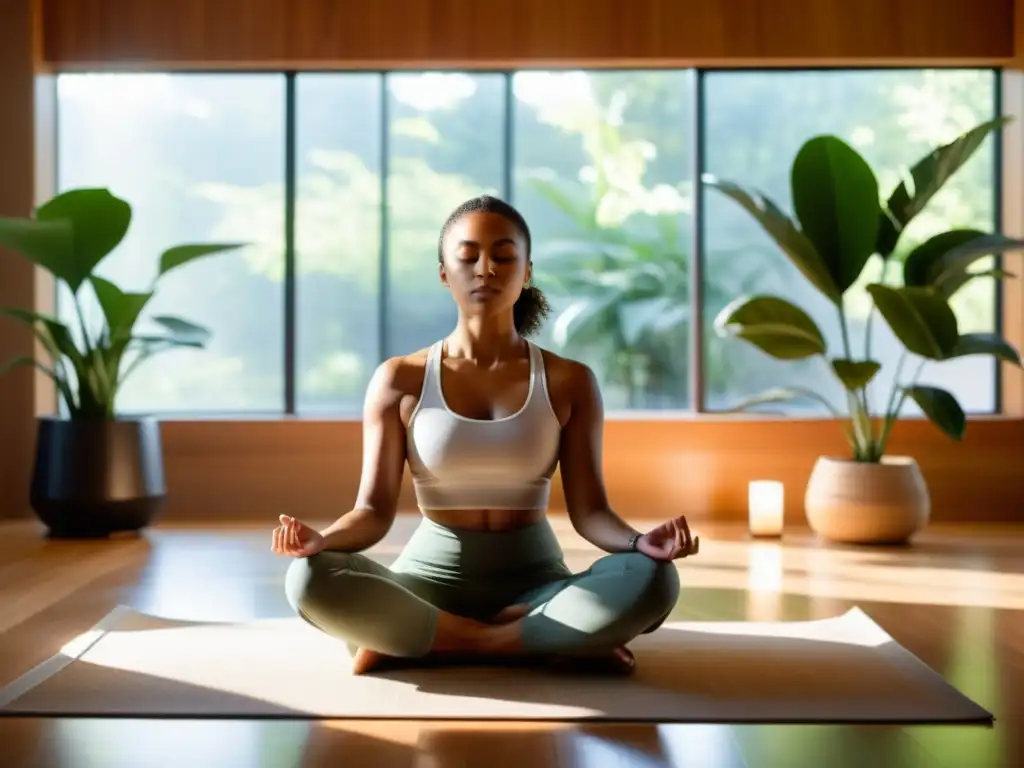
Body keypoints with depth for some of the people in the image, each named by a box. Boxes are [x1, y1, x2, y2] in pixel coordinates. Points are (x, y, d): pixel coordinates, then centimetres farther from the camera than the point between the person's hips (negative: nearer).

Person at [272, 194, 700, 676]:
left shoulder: (569, 382, 1)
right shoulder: (400, 381, 0)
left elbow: (588, 510, -3)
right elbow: (375, 511, -3)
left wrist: (640, 541, -25)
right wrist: (321, 540, -26)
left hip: (536, 585, 1)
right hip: (431, 580, 0)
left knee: (653, 580, -30)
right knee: (311, 580, -31)